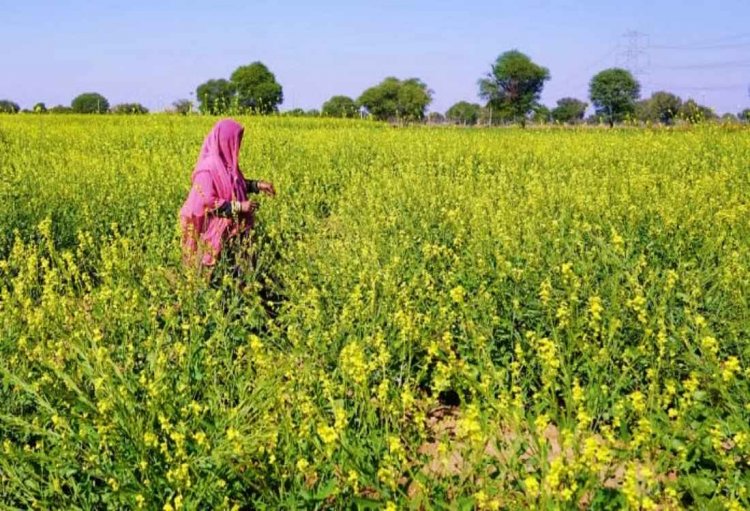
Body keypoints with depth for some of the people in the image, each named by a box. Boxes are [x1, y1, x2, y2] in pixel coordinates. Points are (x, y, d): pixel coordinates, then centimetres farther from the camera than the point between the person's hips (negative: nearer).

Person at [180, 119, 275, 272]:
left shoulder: (226, 163, 5)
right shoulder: (208, 168, -20)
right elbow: (207, 203, -22)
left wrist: (257, 185, 9)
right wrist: (238, 206, -22)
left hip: (231, 230, 8)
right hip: (216, 234, -8)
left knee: (234, 266, 9)